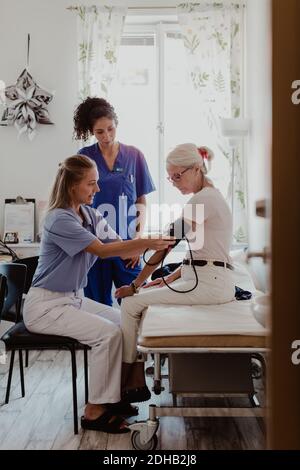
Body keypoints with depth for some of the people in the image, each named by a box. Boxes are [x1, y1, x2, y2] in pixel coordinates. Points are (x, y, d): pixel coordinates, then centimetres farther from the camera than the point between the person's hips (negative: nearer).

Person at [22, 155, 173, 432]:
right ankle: (95, 412, -8)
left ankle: (111, 396, 9)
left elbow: (122, 250, -1)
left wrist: (153, 244, -16)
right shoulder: (60, 220, -21)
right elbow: (102, 250, -26)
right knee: (108, 333, -21)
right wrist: (146, 242, -31)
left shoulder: (91, 215, 5)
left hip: (73, 298, 9)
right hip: (46, 305, -9)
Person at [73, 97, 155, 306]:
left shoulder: (134, 156, 3)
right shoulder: (84, 157, 1)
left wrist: (139, 238, -3)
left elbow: (142, 202, 7)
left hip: (127, 242, 0)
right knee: (99, 304, 7)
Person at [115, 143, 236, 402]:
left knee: (131, 303, -8)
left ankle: (125, 382, 4)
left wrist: (135, 285, -7)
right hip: (205, 280, 10)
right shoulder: (210, 196, 17)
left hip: (209, 284, -10)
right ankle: (136, 382, 6)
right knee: (139, 300, 8)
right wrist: (168, 279, 15)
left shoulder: (202, 199, -14)